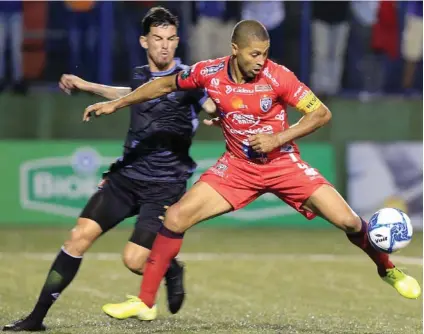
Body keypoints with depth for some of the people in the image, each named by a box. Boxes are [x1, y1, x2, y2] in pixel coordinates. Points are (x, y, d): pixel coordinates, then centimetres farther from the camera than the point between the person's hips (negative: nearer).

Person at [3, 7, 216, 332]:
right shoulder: (140, 76, 9)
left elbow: (219, 107, -21)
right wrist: (87, 86, 39)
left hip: (163, 187, -5)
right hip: (126, 176, 5)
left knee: (135, 261, -15)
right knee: (81, 234, -9)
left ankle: (171, 270, 21)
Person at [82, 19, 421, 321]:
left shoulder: (278, 76, -20)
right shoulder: (209, 72, -13)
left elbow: (322, 114, -14)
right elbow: (167, 84, 6)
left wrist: (278, 139, -23)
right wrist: (116, 104, 9)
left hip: (283, 163, -2)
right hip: (238, 166, 2)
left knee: (347, 220, -12)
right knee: (176, 216, -13)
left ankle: (388, 269, 19)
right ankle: (145, 303, -3)